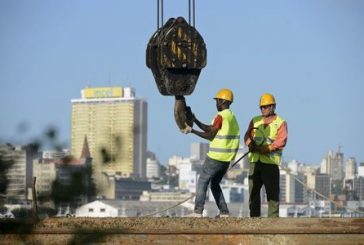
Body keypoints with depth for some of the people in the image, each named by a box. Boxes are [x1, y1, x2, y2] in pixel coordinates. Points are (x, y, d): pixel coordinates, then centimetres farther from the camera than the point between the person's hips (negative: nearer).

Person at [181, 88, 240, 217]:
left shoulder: (221, 116, -14)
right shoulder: (231, 116, 15)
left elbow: (210, 135, -12)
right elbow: (209, 129, 16)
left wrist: (192, 131, -7)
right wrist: (195, 120, 13)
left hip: (216, 157, -8)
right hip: (227, 158, 8)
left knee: (202, 181, -1)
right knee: (215, 184, 17)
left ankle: (198, 211, -7)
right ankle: (224, 212, 9)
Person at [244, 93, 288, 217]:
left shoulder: (280, 123, 2)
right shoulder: (255, 121, 18)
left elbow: (281, 142, -10)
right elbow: (247, 135, 9)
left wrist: (266, 149, -20)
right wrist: (250, 143, -14)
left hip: (270, 161, -5)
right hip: (255, 161, 5)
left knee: (272, 192, -5)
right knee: (253, 190, 6)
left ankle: (273, 217, -4)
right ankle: (254, 217, 12)